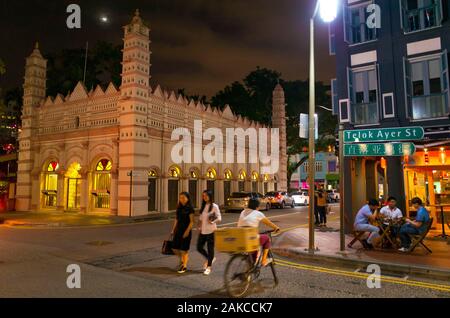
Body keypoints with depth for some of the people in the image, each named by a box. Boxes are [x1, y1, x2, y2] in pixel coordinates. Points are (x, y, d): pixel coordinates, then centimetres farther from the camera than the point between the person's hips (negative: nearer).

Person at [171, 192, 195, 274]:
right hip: (178, 230, 6)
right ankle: (182, 260, 32)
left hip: (186, 230, -6)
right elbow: (176, 219, 15)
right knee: (174, 248, 7)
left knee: (184, 249, 0)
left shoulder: (190, 208, -10)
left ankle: (184, 266, 16)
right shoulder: (179, 208, 9)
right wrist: (173, 229, 12)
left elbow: (192, 221, -12)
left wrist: (187, 231, -18)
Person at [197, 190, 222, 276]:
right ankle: (210, 259, 31)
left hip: (211, 231, -6)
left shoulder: (214, 206, -6)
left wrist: (213, 222, -25)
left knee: (210, 248, 1)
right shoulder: (203, 206, 11)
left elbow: (219, 218, -8)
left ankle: (208, 267, 15)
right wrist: (199, 226, 5)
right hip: (203, 231, 6)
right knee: (199, 247, 6)